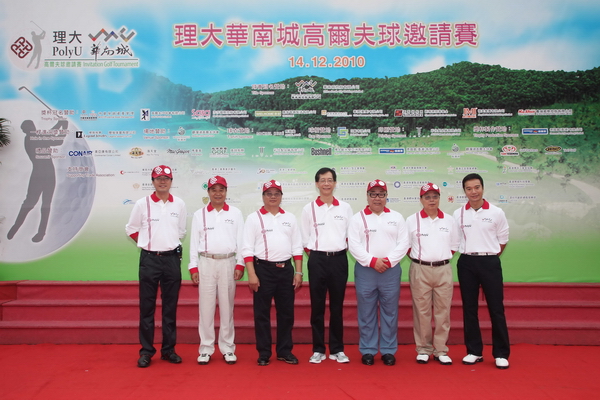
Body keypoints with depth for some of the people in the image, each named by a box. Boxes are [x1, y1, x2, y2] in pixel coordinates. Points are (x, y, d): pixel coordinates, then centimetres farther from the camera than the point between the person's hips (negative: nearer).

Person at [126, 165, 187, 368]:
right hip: (149, 259, -1)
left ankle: (169, 349, 18)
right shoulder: (142, 203, -1)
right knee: (147, 306, 3)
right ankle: (146, 351, 13)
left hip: (172, 258, 2)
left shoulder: (179, 204, 4)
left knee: (170, 306, 8)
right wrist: (149, 243, 6)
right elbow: (131, 229, 8)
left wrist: (169, 244, 11)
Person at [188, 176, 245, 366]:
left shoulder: (235, 213, 6)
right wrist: (193, 267, 1)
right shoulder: (199, 214, 7)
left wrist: (240, 264, -2)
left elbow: (241, 240, 4)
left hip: (228, 262, 0)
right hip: (206, 263, 0)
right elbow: (194, 241, 6)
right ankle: (206, 348, 12)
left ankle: (227, 348, 14)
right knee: (206, 306, 2)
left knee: (227, 306, 5)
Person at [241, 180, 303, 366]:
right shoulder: (254, 218, 0)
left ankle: (285, 351, 22)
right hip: (263, 269, -3)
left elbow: (297, 247, 10)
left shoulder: (290, 218, 10)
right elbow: (248, 249, -5)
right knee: (262, 313, 3)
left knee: (286, 312, 9)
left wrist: (298, 272, 4)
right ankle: (263, 353, 14)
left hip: (286, 269, 3)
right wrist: (252, 274, -12)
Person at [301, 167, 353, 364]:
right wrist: (314, 257, 1)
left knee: (337, 306, 7)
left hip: (339, 259, 1)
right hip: (317, 260, -1)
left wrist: (340, 253, 4)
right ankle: (318, 349, 13)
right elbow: (304, 238, 6)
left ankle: (337, 349, 17)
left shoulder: (345, 207, 6)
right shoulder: (309, 208, 2)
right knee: (317, 306, 3)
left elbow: (351, 236, 10)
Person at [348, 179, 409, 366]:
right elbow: (354, 245, -5)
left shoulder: (397, 217, 8)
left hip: (391, 270, 1)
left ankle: (388, 351, 17)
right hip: (365, 270, -1)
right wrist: (372, 261, -13)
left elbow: (403, 243, 2)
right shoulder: (358, 218, 3)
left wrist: (388, 260, -11)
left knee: (390, 312, 6)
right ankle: (367, 351, 15)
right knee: (366, 313, 4)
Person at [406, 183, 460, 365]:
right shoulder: (412, 220, 1)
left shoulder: (449, 220, 7)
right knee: (421, 312, 3)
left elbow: (454, 245, 14)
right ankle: (423, 349, 15)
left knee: (443, 312, 5)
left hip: (443, 270, 2)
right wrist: (418, 259, 1)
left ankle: (440, 350, 17)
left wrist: (442, 258, 5)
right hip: (420, 270, -2)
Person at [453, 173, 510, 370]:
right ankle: (474, 351, 18)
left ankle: (501, 353, 12)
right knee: (469, 308, 7)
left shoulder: (497, 213, -2)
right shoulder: (458, 214, 1)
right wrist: (471, 256, 6)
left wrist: (489, 256, 9)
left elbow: (503, 240, 7)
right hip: (467, 263, 2)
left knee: (496, 308, 1)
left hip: (490, 262, -2)